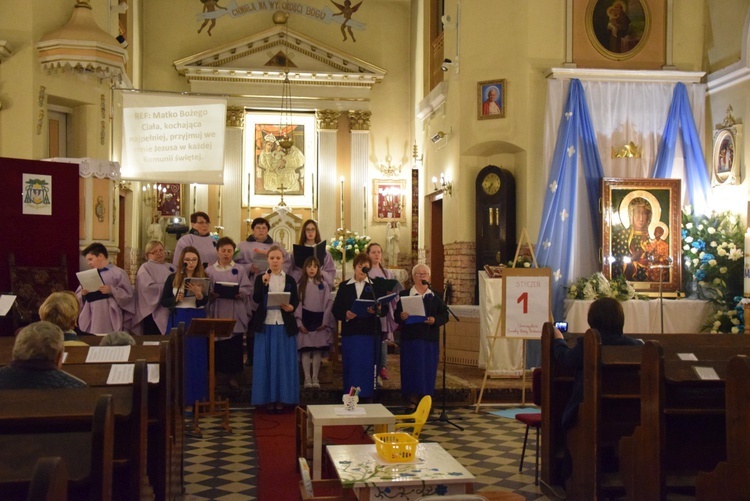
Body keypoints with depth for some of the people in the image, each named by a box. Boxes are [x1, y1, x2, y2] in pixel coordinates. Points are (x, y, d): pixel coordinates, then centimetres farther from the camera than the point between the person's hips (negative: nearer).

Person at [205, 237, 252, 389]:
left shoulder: (240, 269, 9)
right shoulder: (209, 270, 9)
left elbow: (248, 289, 3)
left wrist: (239, 293, -16)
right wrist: (211, 294, -17)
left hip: (235, 315, 0)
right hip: (217, 313, 0)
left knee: (234, 345, 1)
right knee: (216, 344, 1)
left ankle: (234, 375, 9)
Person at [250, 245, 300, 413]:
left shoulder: (290, 280, 7)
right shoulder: (260, 277, 5)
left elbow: (296, 300, 6)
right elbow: (256, 299, -8)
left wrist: (291, 307, -15)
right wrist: (263, 283, -21)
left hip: (285, 326, 1)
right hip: (266, 325, -1)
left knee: (284, 362, 2)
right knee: (266, 362, 1)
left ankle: (282, 398, 9)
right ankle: (268, 398, 8)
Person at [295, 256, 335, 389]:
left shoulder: (324, 285, 6)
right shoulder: (300, 285, 6)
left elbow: (329, 303, 2)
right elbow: (297, 304, 1)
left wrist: (325, 321, -5)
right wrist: (299, 322, -7)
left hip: (319, 320, 0)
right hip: (305, 319, 0)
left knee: (318, 349, 0)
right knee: (305, 349, -3)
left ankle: (315, 378, 6)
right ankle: (307, 378, 0)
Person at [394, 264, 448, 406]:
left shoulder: (435, 296, 9)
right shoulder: (404, 295, 7)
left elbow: (444, 315, 4)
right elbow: (396, 315, 1)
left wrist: (434, 320, -15)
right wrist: (401, 316, -20)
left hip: (430, 339, 1)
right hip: (410, 339, -1)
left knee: (428, 369, 2)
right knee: (411, 368, -2)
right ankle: (412, 400, 5)